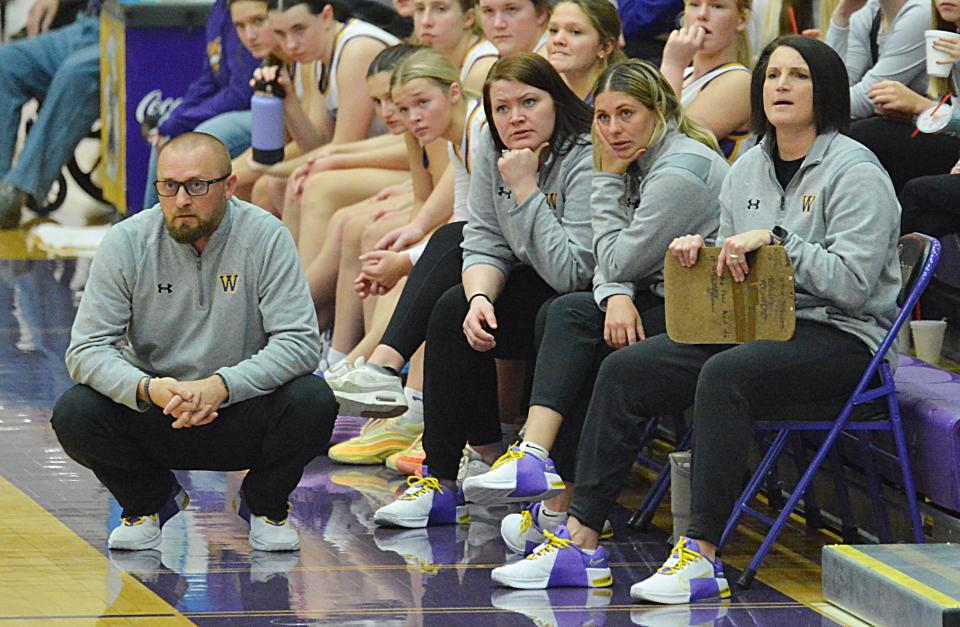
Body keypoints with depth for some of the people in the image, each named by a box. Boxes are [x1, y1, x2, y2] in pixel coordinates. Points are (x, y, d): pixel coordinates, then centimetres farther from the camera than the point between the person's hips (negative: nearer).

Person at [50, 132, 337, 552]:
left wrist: (223, 385, -32)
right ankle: (149, 501, 6)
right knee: (74, 414, -26)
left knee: (313, 402, -30)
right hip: (153, 410, 1)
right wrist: (147, 389, -33)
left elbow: (300, 341, -17)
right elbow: (87, 348, -12)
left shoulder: (266, 237, -11)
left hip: (241, 412, -1)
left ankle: (265, 504, 3)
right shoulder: (126, 243, -9)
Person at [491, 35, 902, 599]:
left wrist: (776, 239, -20)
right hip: (757, 329, 8)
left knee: (724, 374, -37)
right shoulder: (748, 170, 14)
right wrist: (699, 249, 1)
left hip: (841, 337, -8)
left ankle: (703, 552, -35)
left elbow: (853, 282, -17)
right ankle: (581, 539, -14)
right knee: (624, 369, -11)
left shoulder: (855, 172, -8)